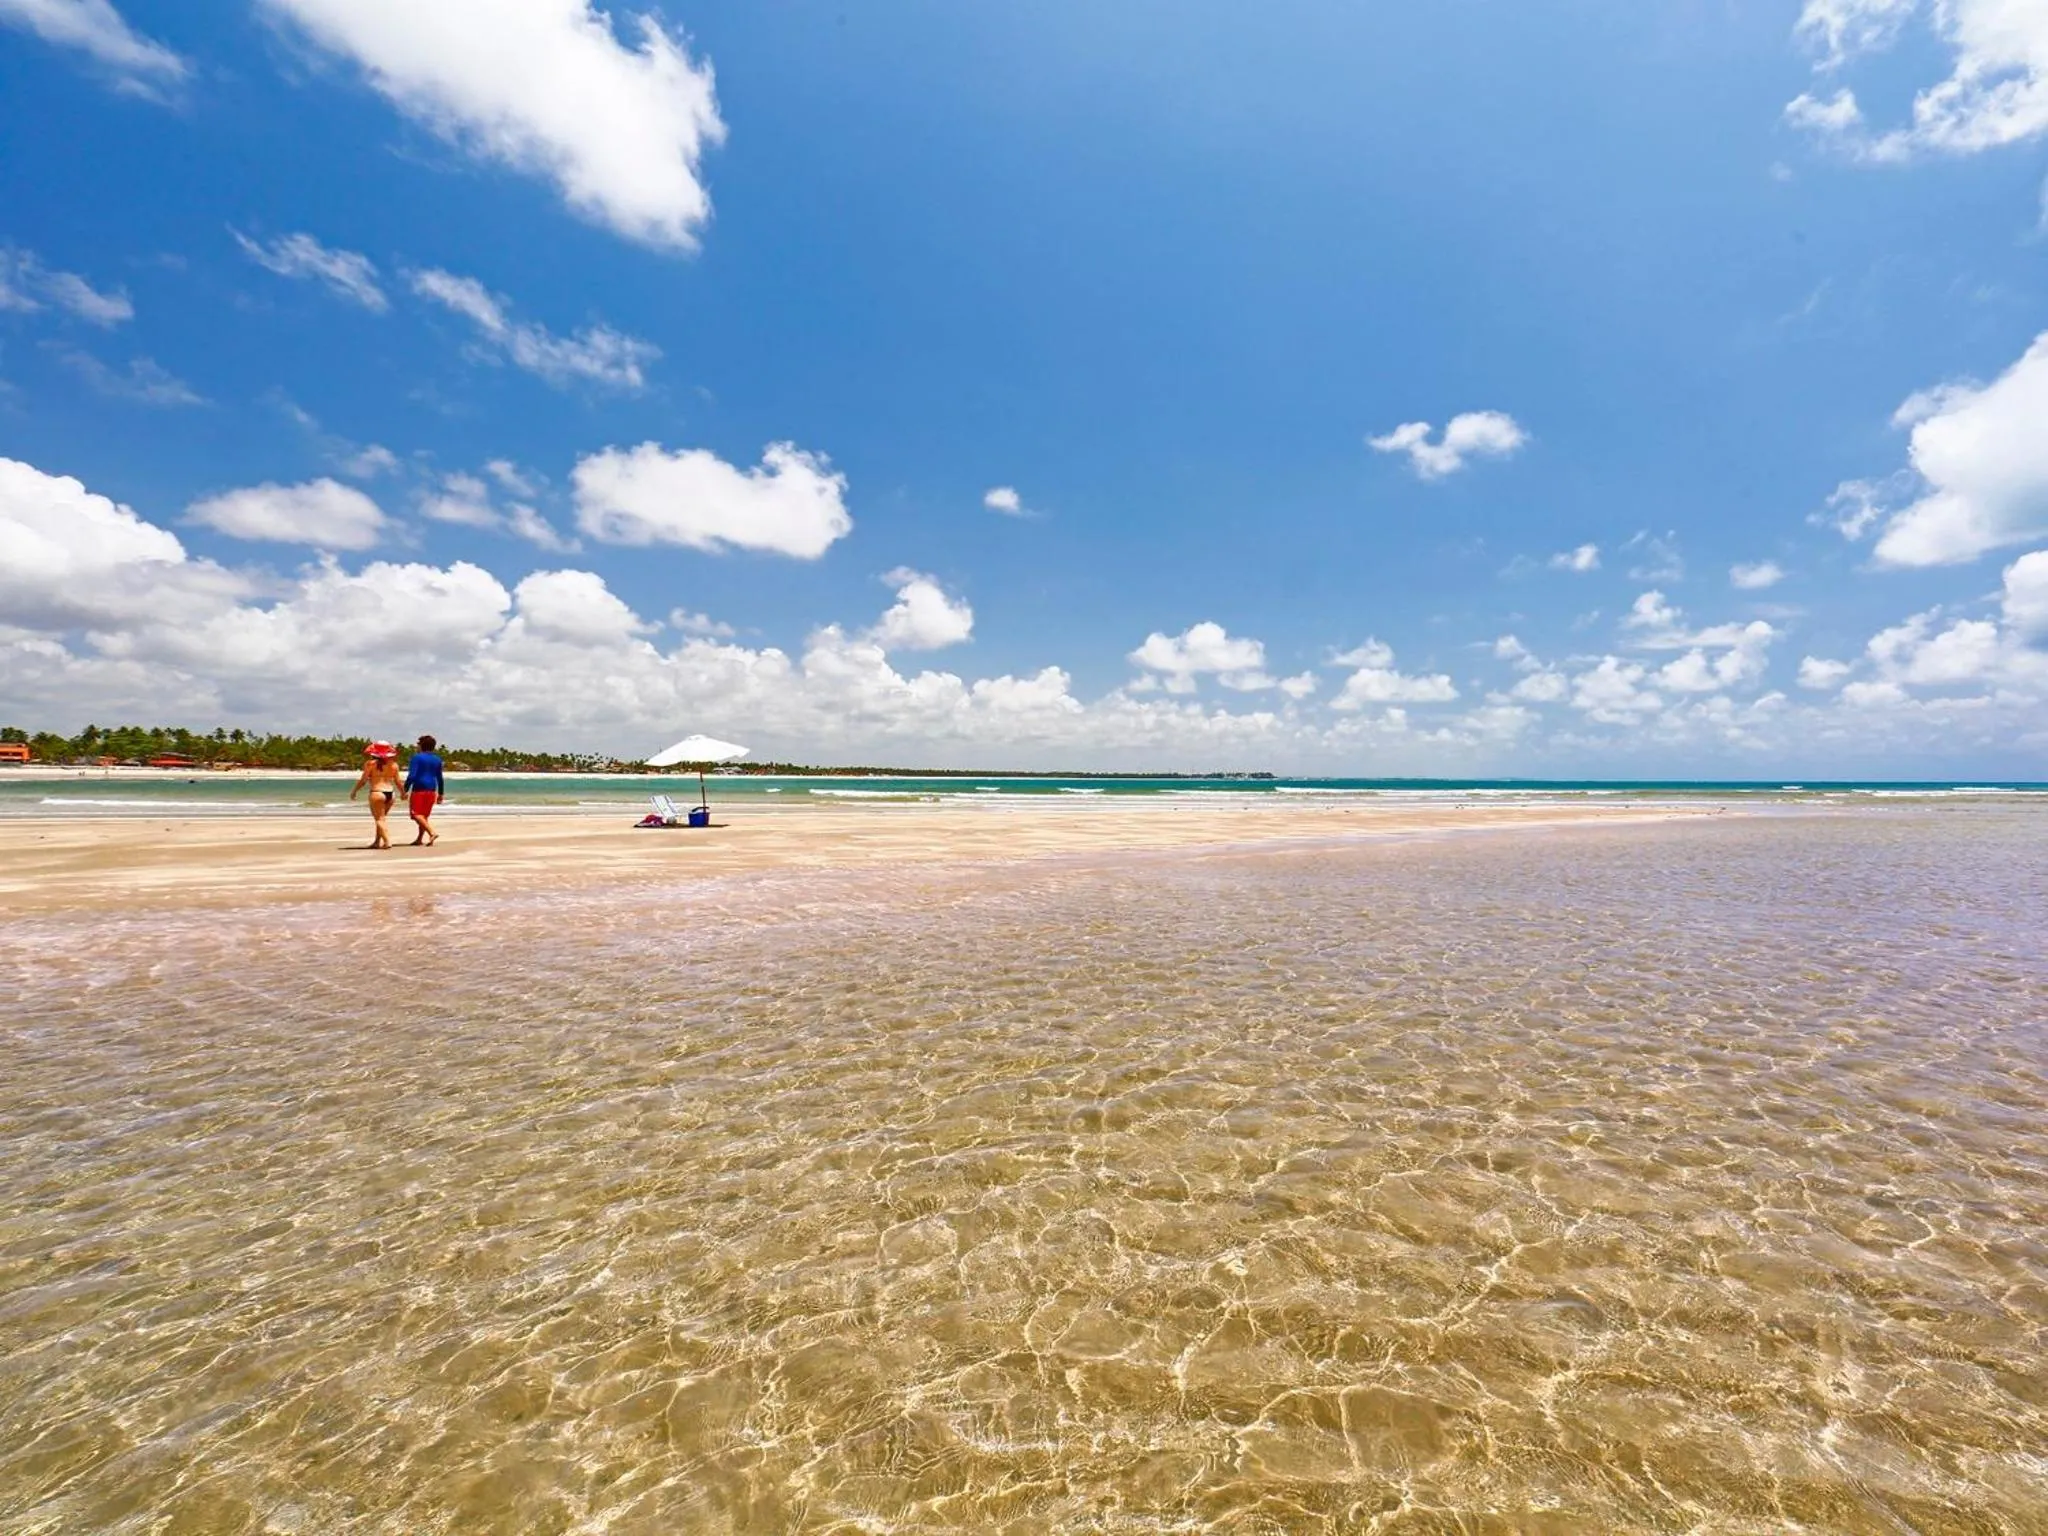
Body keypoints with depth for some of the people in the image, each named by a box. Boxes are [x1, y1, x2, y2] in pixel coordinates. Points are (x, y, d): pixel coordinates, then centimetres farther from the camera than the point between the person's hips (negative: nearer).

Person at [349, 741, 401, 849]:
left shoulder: (370, 763, -6)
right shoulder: (394, 764, 4)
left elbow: (363, 781, -4)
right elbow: (398, 781, 8)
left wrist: (354, 791, 11)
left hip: (377, 792, -5)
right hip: (391, 793, 5)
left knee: (379, 819, -1)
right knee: (381, 818, 18)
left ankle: (387, 841, -11)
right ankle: (377, 841, 21)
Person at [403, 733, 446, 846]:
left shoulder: (417, 757, -6)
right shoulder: (437, 759, 11)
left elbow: (412, 775, -15)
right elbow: (439, 778, 15)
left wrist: (405, 790, -13)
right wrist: (441, 793, 20)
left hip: (419, 789, -6)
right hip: (432, 790, 6)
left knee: (417, 814, -6)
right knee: (424, 815, 13)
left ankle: (432, 832, -24)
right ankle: (420, 839, 16)